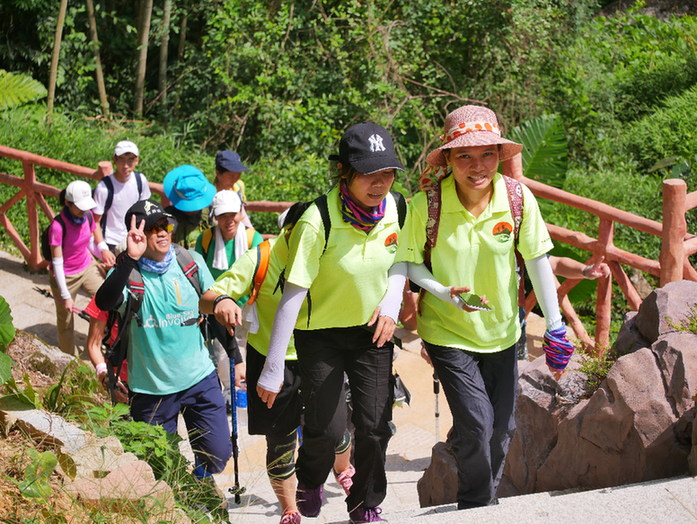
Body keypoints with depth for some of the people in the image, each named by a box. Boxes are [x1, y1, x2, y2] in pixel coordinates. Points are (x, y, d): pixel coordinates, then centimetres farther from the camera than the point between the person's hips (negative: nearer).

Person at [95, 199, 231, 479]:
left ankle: (200, 480, 37)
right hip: (151, 388, -2)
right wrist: (129, 258, -43)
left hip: (201, 379, 3)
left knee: (218, 455, 5)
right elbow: (104, 302, -33)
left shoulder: (192, 262, -1)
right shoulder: (127, 273, -11)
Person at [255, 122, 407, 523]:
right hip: (321, 332, -4)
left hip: (372, 329, 4)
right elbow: (292, 295, -26)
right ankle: (310, 483, 27)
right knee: (327, 427, -8)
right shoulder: (318, 222, -27)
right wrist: (273, 369, -25)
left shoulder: (395, 208, -11)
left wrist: (391, 305, -13)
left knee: (375, 425, -1)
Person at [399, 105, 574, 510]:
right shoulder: (426, 206, -20)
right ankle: (475, 508, 16)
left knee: (502, 428, 14)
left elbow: (537, 260, -6)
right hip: (448, 332, -3)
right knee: (477, 424, -11)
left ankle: (489, 500, 41)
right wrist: (447, 293, -27)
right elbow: (409, 263, -9)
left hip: (502, 331, 3)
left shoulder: (519, 199, -14)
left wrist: (555, 325, -3)